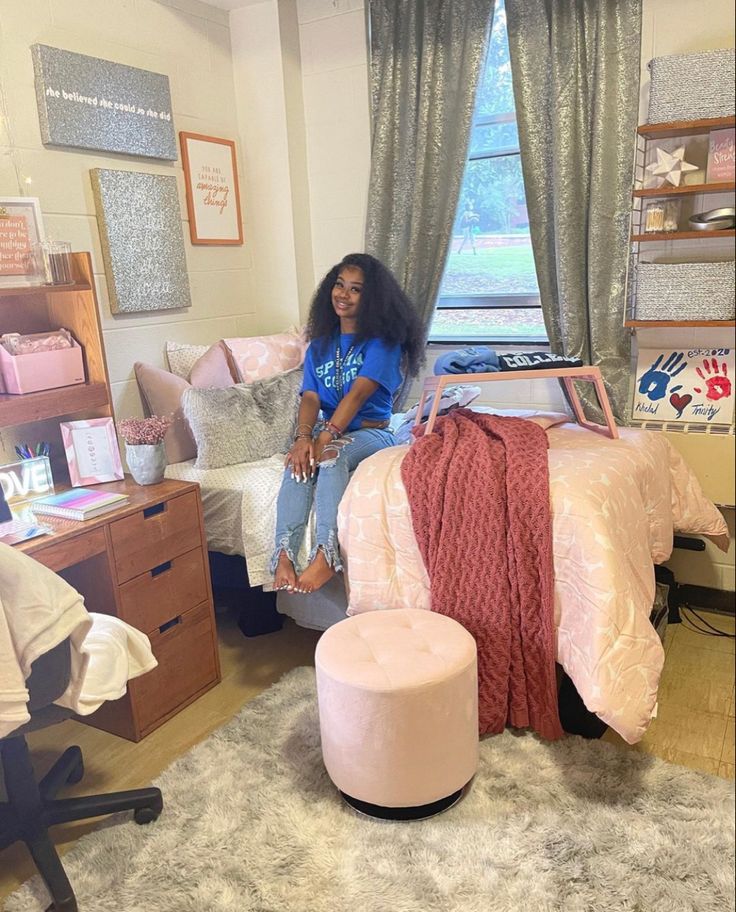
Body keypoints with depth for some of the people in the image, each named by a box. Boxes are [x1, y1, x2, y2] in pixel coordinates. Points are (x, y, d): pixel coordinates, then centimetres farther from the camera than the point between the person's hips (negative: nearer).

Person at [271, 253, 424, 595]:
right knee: (298, 461, -29)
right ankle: (283, 554, -36)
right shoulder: (320, 344, 11)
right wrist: (303, 436, -22)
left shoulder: (383, 339, -6)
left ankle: (326, 555, -39)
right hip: (330, 431, 4)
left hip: (372, 432, -4)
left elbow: (358, 393, -19)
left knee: (330, 456, -36)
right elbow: (310, 397, -1)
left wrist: (325, 438, -30)